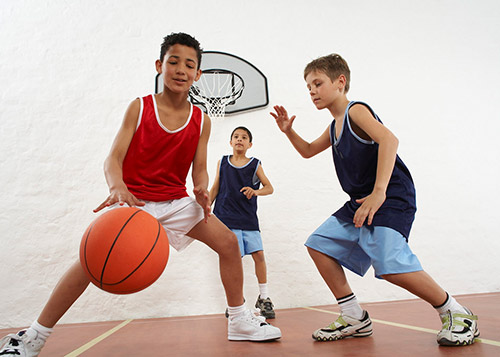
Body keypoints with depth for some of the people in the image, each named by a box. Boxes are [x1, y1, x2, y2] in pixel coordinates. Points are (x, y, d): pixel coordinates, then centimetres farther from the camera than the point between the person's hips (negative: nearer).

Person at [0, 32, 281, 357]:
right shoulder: (139, 108, -8)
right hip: (134, 199, -3)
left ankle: (240, 321, 9)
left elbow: (199, 170, 2)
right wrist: (117, 187, -37)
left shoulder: (202, 121, -2)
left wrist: (202, 191, -21)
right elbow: (113, 159, -15)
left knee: (229, 242, -8)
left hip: (177, 201, 3)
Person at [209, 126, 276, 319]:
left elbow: (269, 187, 3)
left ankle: (264, 297, 12)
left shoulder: (255, 164, 4)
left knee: (258, 254, -5)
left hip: (248, 218, 1)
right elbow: (215, 188, 12)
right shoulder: (222, 162, 7)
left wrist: (256, 191, -17)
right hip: (226, 217, 0)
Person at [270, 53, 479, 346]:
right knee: (319, 245, 7)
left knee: (389, 263, -28)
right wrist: (288, 130, 16)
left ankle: (456, 313, -2)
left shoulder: (356, 111, -9)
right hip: (360, 203, 10)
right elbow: (308, 151, 34)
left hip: (392, 199, -10)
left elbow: (389, 140, -26)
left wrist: (378, 193, -33)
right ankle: (355, 319, 11)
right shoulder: (335, 127, 18)